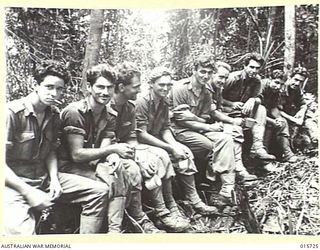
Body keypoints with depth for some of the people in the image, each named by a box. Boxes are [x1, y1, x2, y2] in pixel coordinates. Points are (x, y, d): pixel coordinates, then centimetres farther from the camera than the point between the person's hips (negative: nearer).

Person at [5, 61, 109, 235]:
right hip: (14, 184, -7)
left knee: (100, 191, -3)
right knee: (21, 232, -37)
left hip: (44, 179, 7)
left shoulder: (54, 115, 7)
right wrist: (29, 193, -21)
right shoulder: (12, 112, -14)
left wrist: (54, 179, -3)